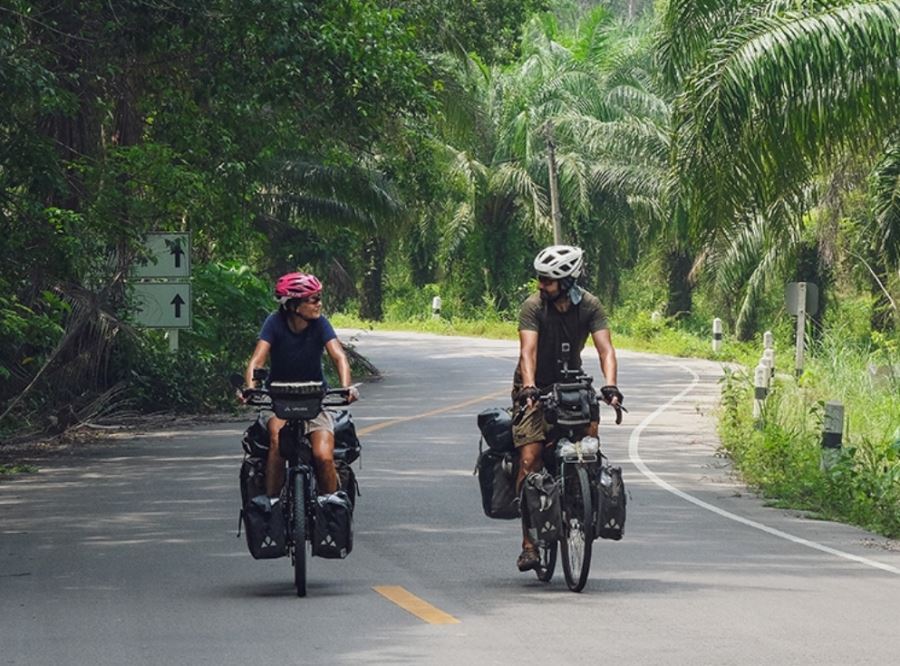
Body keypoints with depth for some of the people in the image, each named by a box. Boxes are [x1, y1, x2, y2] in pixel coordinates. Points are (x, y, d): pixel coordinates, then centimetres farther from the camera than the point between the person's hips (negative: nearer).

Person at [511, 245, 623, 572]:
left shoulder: (590, 306, -10)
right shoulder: (533, 306, -17)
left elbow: (605, 348, -19)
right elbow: (528, 350, -28)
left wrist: (610, 385, -37)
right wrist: (529, 387, -45)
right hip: (535, 389, -3)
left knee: (591, 431, -23)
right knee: (529, 459, -15)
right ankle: (529, 542, -12)